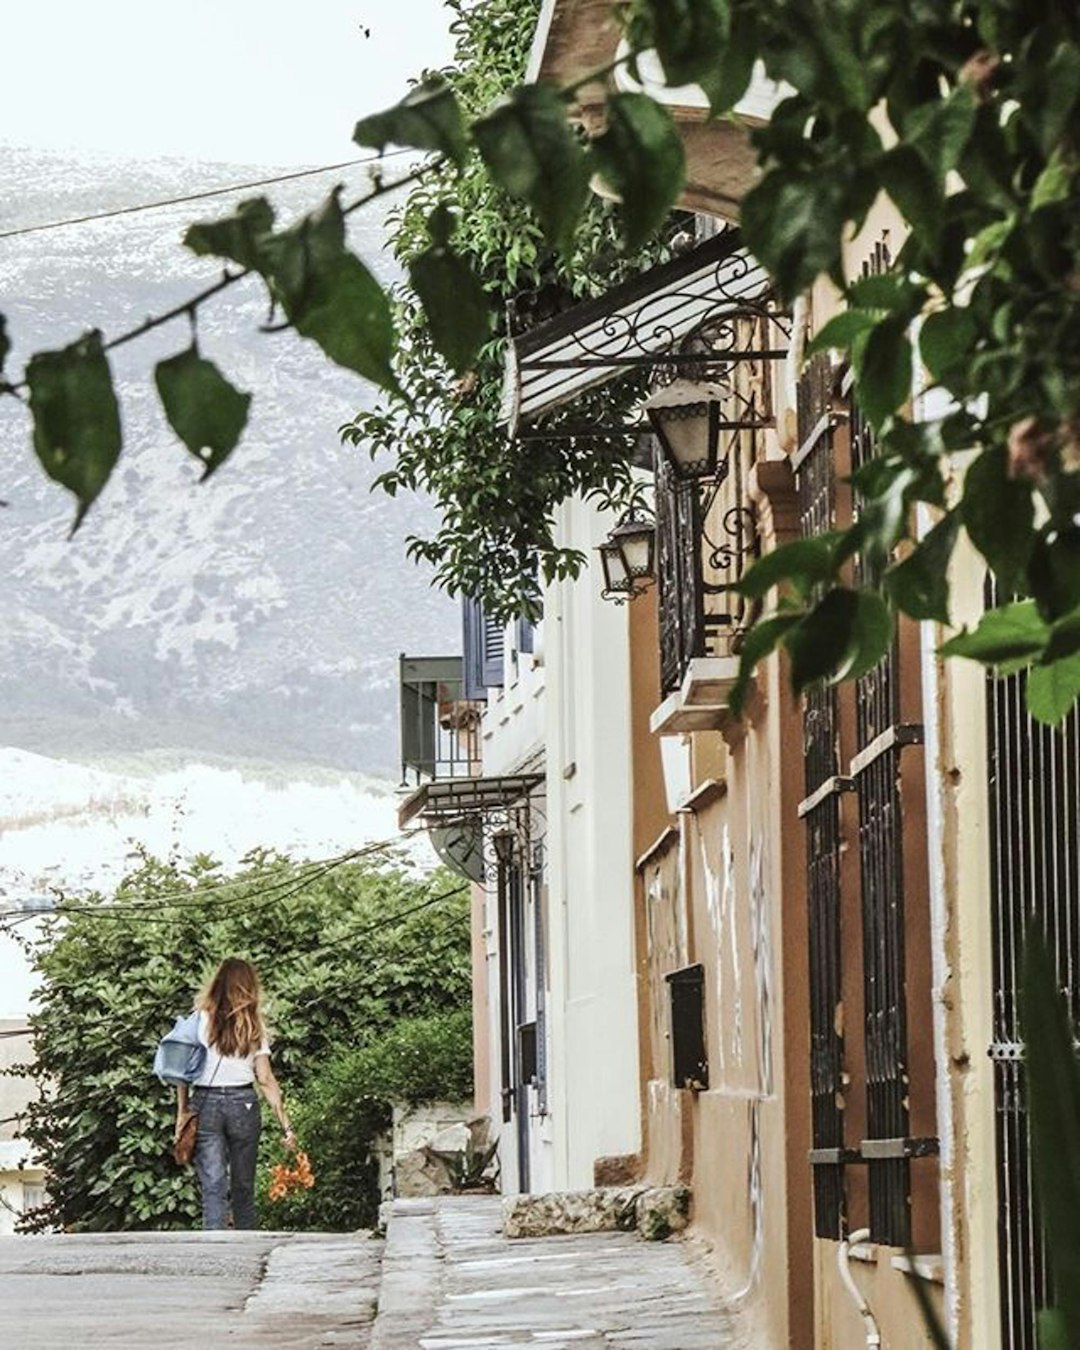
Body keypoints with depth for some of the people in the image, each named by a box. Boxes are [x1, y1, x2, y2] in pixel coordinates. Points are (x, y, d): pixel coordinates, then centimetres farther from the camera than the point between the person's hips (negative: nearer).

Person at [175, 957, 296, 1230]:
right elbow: (266, 1080, 1)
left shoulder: (201, 1020, 0)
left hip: (205, 1104, -1)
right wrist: (286, 1126, 3)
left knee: (213, 1187, -5)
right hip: (244, 1104, 2)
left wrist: (181, 1114, 2)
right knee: (243, 1187, 12)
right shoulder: (254, 1028, 5)